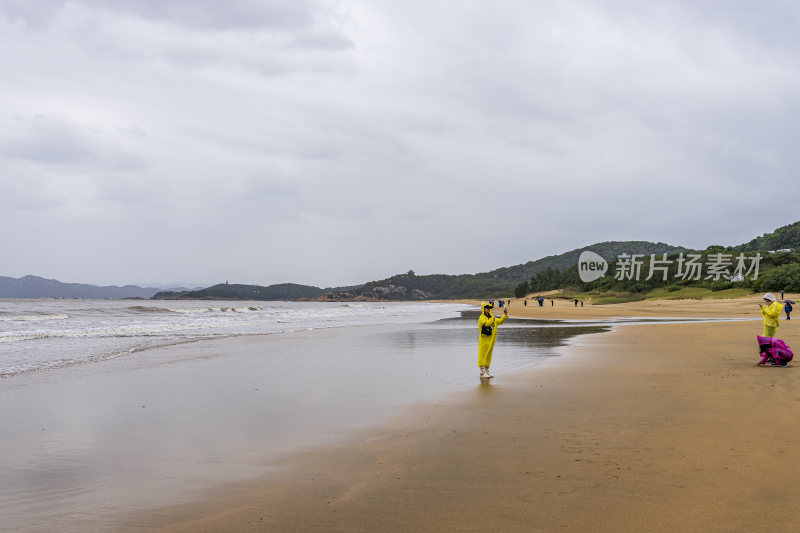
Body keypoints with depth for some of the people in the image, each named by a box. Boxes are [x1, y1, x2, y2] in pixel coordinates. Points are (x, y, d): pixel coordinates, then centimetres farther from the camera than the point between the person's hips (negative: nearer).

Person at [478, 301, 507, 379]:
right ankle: (482, 373, -7)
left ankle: (487, 372, 18)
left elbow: (500, 321, 23)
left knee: (488, 356, 12)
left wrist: (505, 315, 11)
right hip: (484, 340, -8)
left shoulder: (491, 317, 17)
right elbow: (486, 323, -27)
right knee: (483, 356, -7)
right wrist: (492, 319, -19)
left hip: (491, 340, 8)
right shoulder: (481, 318, -9)